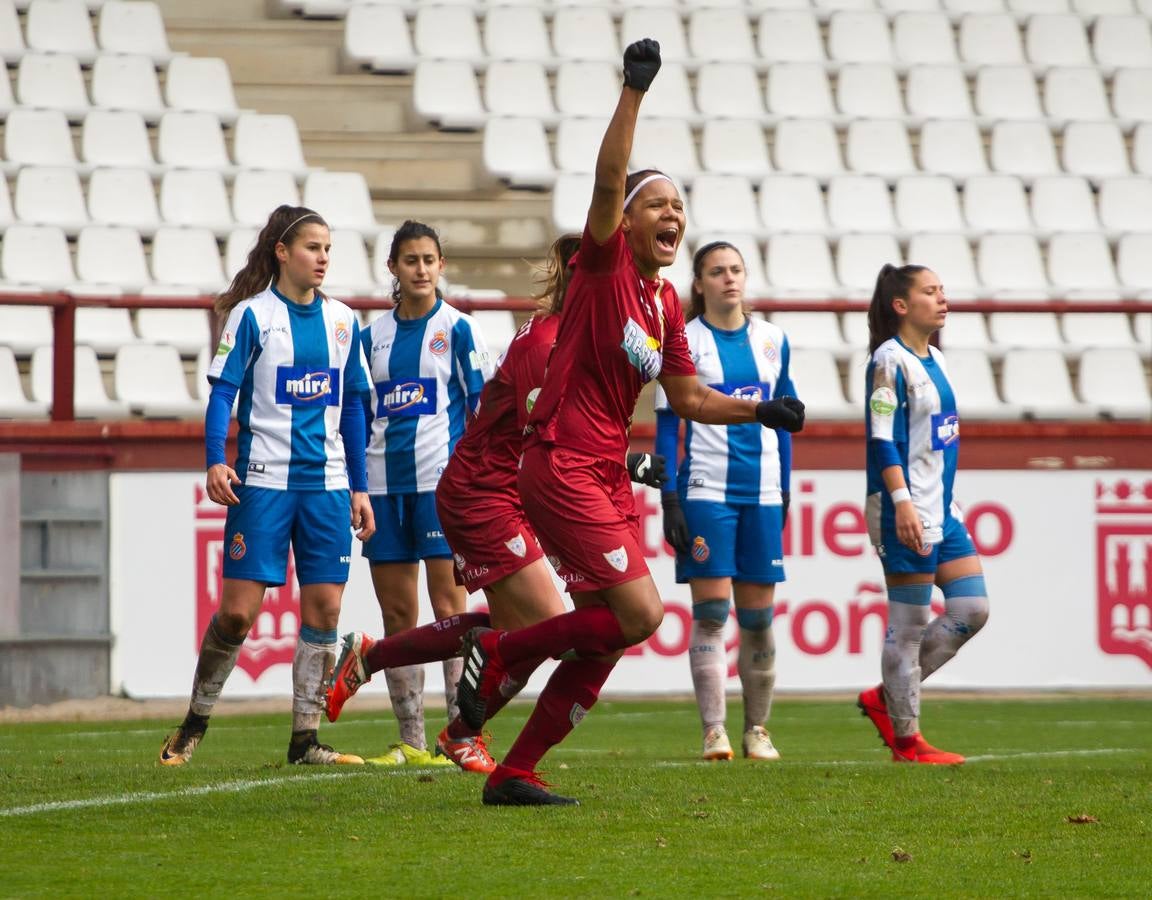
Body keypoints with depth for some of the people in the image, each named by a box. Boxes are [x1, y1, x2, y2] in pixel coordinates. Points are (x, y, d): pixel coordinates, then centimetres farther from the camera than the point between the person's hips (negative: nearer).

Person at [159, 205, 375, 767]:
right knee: (238, 610, -7)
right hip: (263, 482, -4)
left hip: (327, 483, 4)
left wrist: (359, 488, 14)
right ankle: (195, 723, 12)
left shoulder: (343, 320, 11)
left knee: (324, 607, -1)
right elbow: (223, 390, -8)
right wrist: (215, 461, -23)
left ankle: (305, 739, 5)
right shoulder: (253, 315, -3)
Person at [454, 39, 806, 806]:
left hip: (608, 476, 8)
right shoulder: (604, 263, -6)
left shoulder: (666, 304, 14)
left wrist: (761, 412, 10)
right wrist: (634, 92, -30)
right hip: (562, 465, -8)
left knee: (605, 638, 6)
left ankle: (516, 772, 13)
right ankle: (500, 651, 0)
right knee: (639, 612, -18)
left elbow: (688, 397, 23)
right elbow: (608, 181, -23)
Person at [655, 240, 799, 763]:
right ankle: (714, 732, -4)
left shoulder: (772, 340, 10)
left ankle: (757, 729, 14)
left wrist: (784, 492, 14)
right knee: (710, 612, -7)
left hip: (761, 494, 3)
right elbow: (666, 425, -1)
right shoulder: (682, 342, 0)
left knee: (758, 616, 4)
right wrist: (669, 499, -8)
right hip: (706, 492, -3)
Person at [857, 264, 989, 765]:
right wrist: (902, 502, -26)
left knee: (972, 609, 5)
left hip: (941, 509, 9)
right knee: (910, 624, -3)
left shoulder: (934, 360, 16)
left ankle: (887, 699, 15)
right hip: (906, 513, -9)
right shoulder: (890, 361, -11)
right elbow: (882, 438, -18)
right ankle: (906, 739, 5)